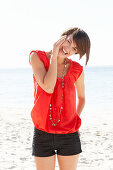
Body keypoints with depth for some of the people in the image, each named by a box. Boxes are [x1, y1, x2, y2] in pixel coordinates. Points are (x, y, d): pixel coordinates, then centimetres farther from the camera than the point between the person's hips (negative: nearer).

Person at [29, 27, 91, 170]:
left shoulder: (77, 70, -1)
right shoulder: (37, 57, -6)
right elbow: (48, 88, -21)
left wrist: (75, 121, 5)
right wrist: (54, 56, -17)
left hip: (69, 136, 1)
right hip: (42, 135, -1)